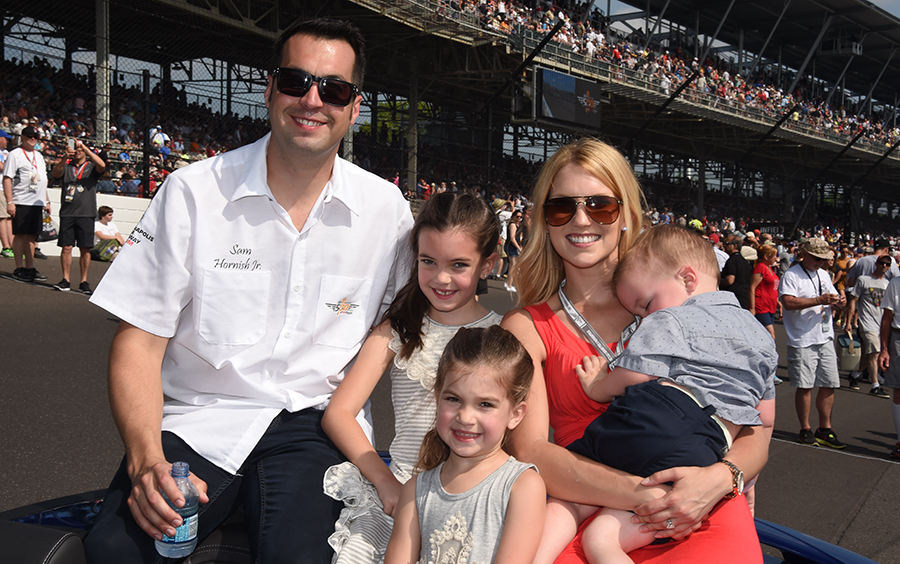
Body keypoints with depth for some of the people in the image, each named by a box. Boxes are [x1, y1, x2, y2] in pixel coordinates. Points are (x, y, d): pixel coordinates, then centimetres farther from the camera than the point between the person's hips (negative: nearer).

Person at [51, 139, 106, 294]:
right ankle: (65, 280, 5)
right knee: (66, 247, -1)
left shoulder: (92, 167, 10)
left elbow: (102, 166, -12)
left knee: (85, 249, -1)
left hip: (86, 213, -1)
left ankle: (84, 281, 5)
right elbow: (56, 173, -5)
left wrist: (85, 148, -17)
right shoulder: (66, 165, 14)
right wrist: (65, 157, -21)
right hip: (67, 212, 1)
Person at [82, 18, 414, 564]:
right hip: (197, 418, 1)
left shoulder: (388, 210, 2)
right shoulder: (194, 192, -2)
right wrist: (146, 458, -19)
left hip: (312, 422, 0)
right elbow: (139, 341, -3)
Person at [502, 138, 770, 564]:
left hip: (703, 518, 2)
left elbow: (753, 432, 9)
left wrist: (718, 479, -14)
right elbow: (529, 451, -6)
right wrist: (640, 495, -19)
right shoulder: (526, 328, 8)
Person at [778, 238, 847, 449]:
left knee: (829, 385, 7)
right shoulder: (791, 276, -9)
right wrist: (819, 300, -24)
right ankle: (805, 430, 11)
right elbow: (788, 302, -24)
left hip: (825, 339, 7)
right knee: (805, 386, -2)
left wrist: (838, 302, 0)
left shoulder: (824, 275, 16)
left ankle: (825, 429, 17)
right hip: (802, 341, -7)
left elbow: (832, 297, 25)